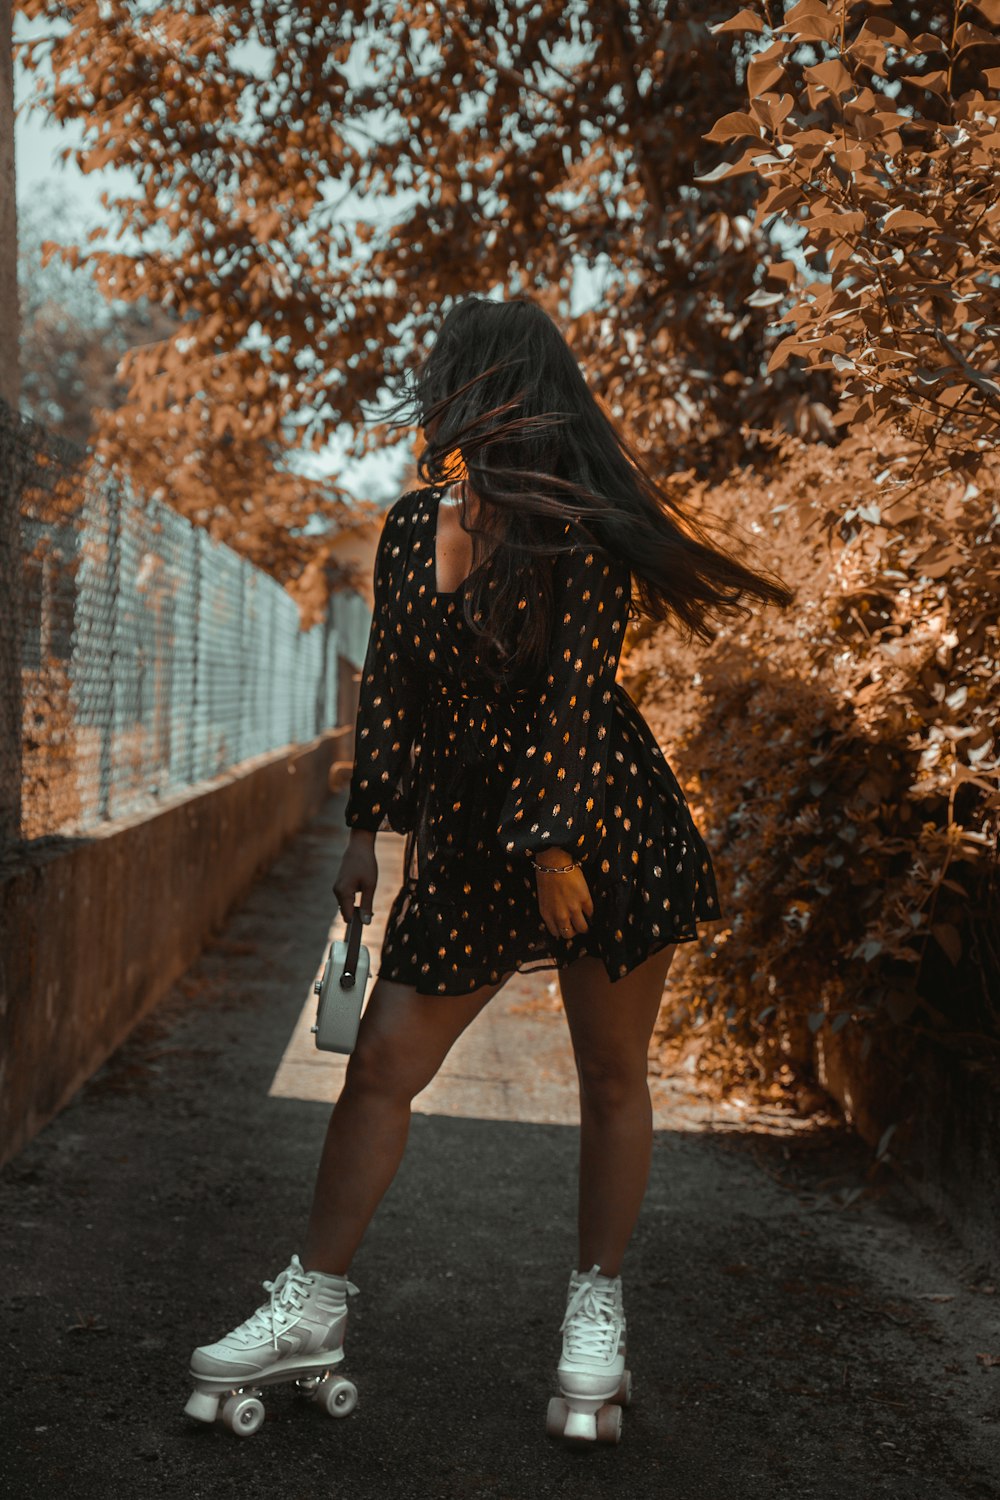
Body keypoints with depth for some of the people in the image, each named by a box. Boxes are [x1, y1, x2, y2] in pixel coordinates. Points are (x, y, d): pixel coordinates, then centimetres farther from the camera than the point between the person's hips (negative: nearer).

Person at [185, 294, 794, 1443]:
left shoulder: (578, 531, -10)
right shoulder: (409, 529, 8)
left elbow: (579, 694, -15)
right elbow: (388, 688, 12)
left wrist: (558, 850, -19)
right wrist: (365, 830, 11)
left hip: (601, 822, -5)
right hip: (466, 836, 5)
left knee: (611, 1077, 7)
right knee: (380, 1064, 2)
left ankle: (596, 1311, 24)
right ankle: (313, 1303, 15)